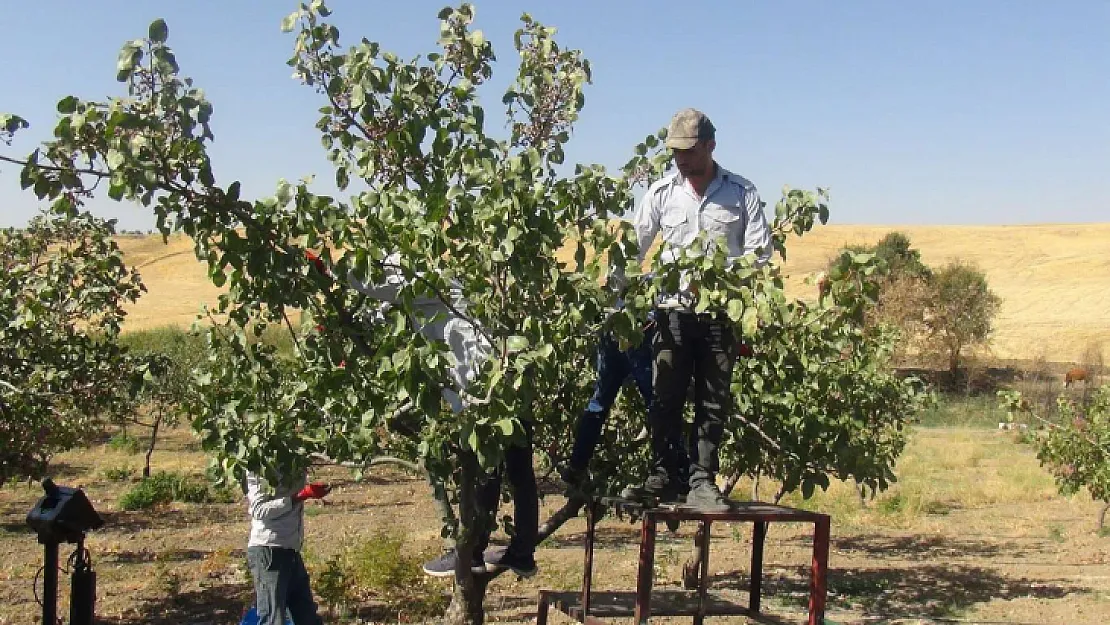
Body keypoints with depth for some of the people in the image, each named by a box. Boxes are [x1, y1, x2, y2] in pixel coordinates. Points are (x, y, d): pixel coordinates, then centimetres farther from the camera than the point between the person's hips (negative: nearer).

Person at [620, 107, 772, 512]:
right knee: (665, 399, 3)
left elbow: (759, 254, 1)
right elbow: (633, 248, 5)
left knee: (713, 402, 3)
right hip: (674, 309, 1)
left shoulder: (741, 193, 2)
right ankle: (665, 475, 13)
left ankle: (702, 481, 11)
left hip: (722, 312, -1)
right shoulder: (661, 193, 4)